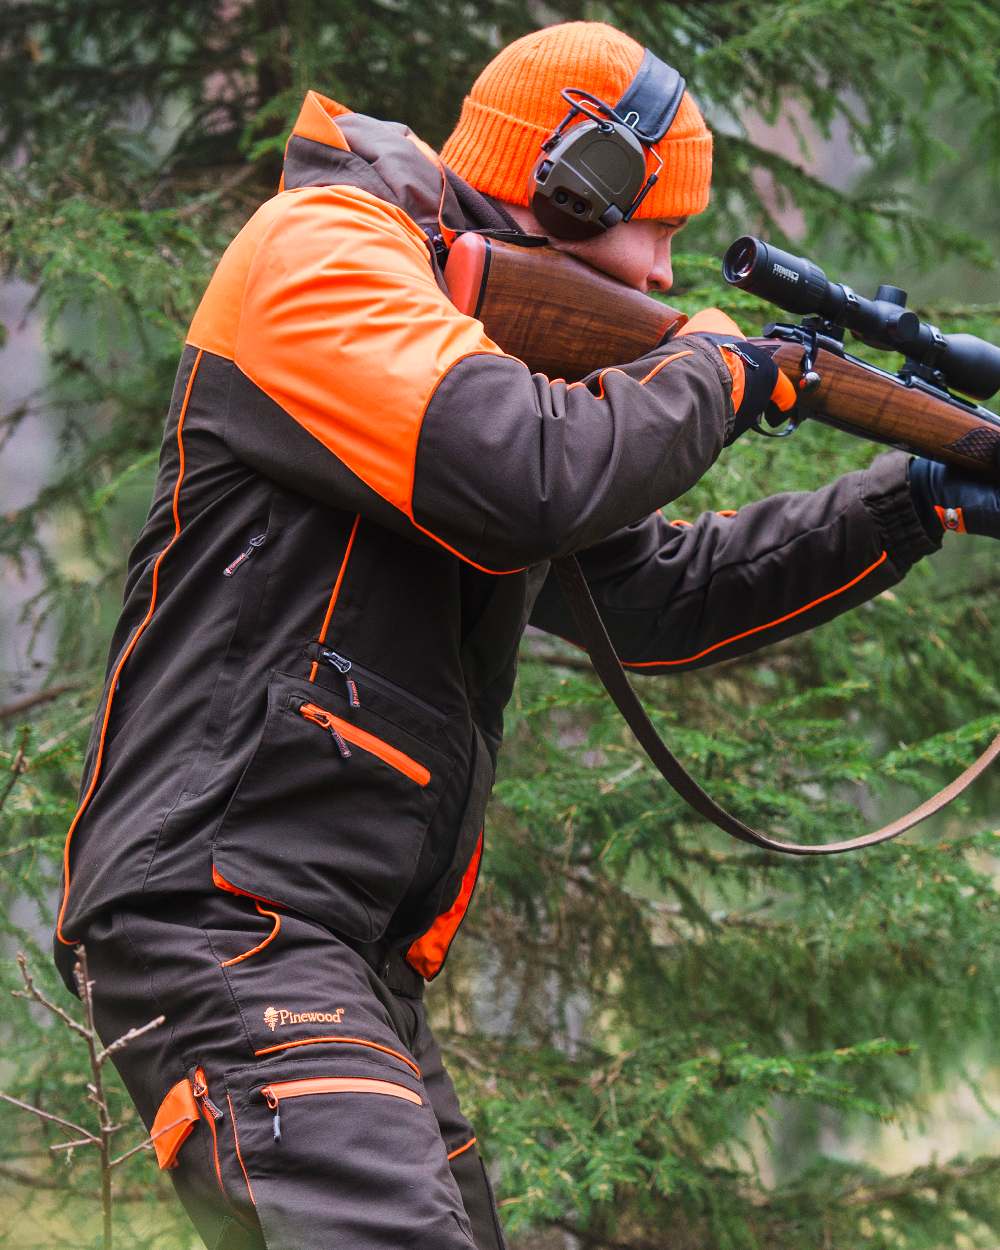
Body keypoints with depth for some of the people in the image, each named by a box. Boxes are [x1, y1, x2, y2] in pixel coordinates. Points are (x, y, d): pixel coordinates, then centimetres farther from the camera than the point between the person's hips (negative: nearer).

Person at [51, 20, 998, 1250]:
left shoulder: (481, 327, 23)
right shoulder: (319, 254, -6)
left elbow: (658, 598, 28)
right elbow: (533, 480, -22)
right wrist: (712, 377, -4)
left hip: (358, 964, 11)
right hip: (225, 921, -11)